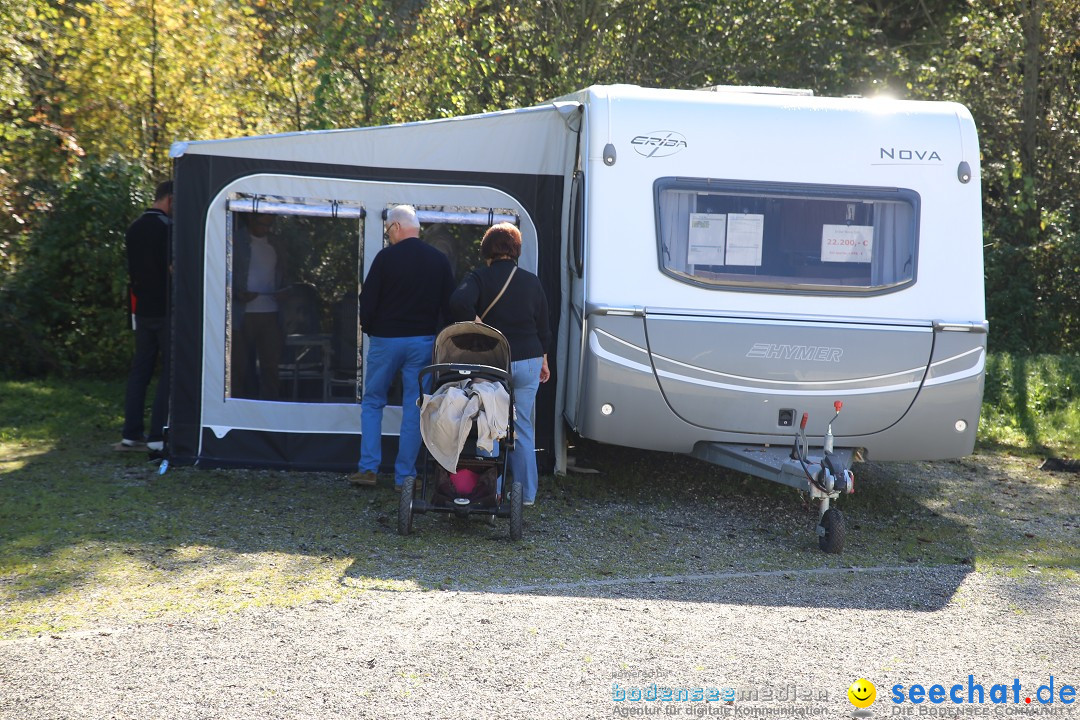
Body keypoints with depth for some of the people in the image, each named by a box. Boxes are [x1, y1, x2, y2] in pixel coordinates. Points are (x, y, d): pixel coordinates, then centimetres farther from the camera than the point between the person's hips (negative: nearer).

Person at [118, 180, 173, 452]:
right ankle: (158, 436, -6)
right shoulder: (167, 228, -14)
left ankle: (131, 434, 11)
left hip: (142, 309, 8)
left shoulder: (134, 229, 11)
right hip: (166, 309, -8)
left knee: (140, 368, 11)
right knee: (170, 370, -3)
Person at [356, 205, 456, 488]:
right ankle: (405, 475, 7)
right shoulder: (440, 260, 1)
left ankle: (368, 468, 5)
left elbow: (368, 298, -8)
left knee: (372, 402, 12)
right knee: (414, 408, 6)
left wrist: (367, 326, 10)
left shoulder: (386, 257, -10)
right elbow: (449, 303, 5)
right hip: (424, 341, 3)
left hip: (385, 339, -2)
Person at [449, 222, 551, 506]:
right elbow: (543, 327, 11)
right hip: (528, 362, 3)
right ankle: (527, 493, 14)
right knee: (523, 428, 10)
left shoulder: (479, 277, -6)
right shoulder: (531, 281, 6)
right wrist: (543, 361, 22)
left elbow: (458, 302, -26)